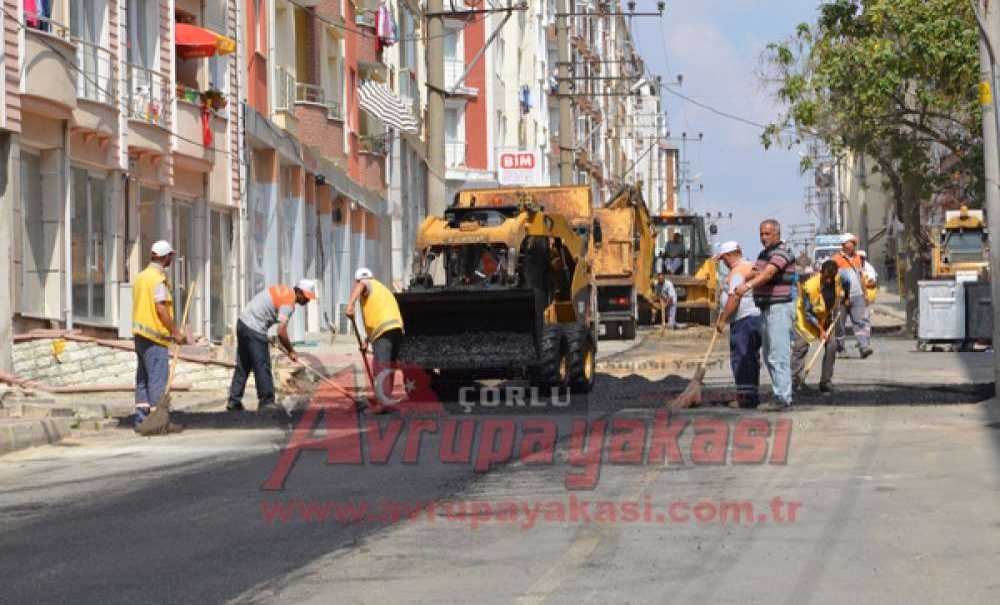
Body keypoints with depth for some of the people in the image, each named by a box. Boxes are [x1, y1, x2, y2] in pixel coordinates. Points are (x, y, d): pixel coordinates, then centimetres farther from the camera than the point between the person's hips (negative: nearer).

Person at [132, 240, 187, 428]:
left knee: (143, 377, 11)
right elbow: (161, 308, -19)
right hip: (155, 335, -9)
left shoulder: (140, 277, 15)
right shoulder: (158, 278, -13)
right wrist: (175, 332, -14)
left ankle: (141, 417, 12)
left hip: (140, 334, 9)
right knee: (158, 376, -7)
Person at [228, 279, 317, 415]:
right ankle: (266, 403, -2)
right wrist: (291, 351, -9)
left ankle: (234, 401, 19)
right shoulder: (288, 303, -16)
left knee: (243, 366, 15)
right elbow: (281, 332, -23)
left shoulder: (285, 291, 13)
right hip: (254, 329, -10)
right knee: (262, 367, -4)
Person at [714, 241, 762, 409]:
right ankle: (753, 398, 17)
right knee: (752, 360, 13)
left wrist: (722, 320, -15)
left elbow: (734, 299, -21)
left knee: (741, 360, -8)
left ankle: (746, 398, -10)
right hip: (757, 318, 10)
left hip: (743, 320, -10)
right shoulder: (752, 267, 17)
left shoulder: (737, 272, -13)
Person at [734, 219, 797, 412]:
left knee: (778, 355, -12)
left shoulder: (782, 252, -12)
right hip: (767, 308, 10)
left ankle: (782, 398, -12)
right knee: (769, 356, 14)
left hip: (779, 307, -10)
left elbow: (768, 273, -29)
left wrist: (748, 285, -43)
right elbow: (756, 273, 11)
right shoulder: (764, 254, 20)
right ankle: (780, 396, 20)